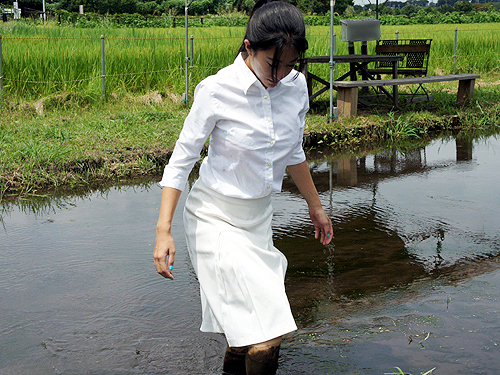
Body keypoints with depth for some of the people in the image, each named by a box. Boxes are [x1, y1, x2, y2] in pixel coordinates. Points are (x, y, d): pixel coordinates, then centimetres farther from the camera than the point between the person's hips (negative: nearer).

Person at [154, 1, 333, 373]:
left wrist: (315, 206, 23)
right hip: (216, 219, -6)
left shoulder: (296, 86, -3)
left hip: (259, 217, 6)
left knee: (251, 330, 13)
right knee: (265, 342, -14)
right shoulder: (216, 91, -19)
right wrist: (163, 230, -15)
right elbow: (182, 159, -11)